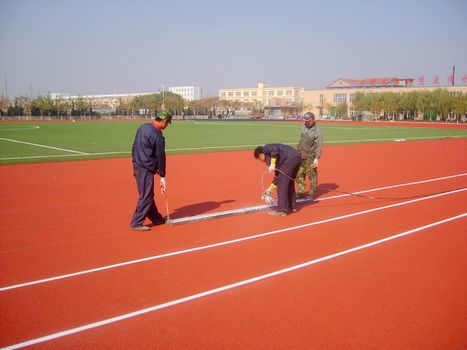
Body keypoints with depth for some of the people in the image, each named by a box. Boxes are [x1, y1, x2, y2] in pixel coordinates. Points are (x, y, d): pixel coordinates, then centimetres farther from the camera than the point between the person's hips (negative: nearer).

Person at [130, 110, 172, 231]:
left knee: (148, 194, 17)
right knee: (146, 196, -2)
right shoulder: (157, 135, -18)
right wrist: (162, 176, -7)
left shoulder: (143, 127, 8)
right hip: (146, 168, -9)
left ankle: (156, 218, 30)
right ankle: (136, 223, 2)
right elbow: (160, 157, -14)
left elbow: (135, 147, 15)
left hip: (137, 164, 9)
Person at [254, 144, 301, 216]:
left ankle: (282, 210, -2)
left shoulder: (266, 148, 11)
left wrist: (272, 164, -17)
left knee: (282, 184, -3)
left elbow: (274, 150, -14)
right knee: (289, 183, 22)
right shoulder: (270, 158, 32)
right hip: (296, 157, 10)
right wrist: (271, 187, 38)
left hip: (290, 158, -10)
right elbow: (278, 174, 32)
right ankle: (292, 207, 30)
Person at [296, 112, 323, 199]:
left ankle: (312, 194, 9)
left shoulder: (317, 131, -14)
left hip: (310, 157, -7)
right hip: (301, 156, 7)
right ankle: (301, 192, 19)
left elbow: (319, 145, -17)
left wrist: (317, 158, -23)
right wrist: (298, 150, 20)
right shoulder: (304, 127, 8)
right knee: (300, 174, 9)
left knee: (312, 176, -1)